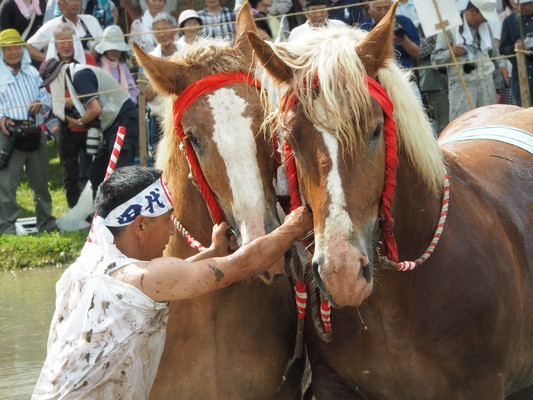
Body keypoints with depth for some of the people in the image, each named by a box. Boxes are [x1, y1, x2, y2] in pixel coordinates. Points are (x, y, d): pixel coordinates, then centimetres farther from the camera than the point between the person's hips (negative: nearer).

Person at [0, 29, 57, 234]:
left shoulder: (32, 72, 16)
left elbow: (46, 94, 17)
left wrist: (40, 103, -6)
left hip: (35, 133, 5)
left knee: (40, 180, 14)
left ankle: (45, 221, 25)